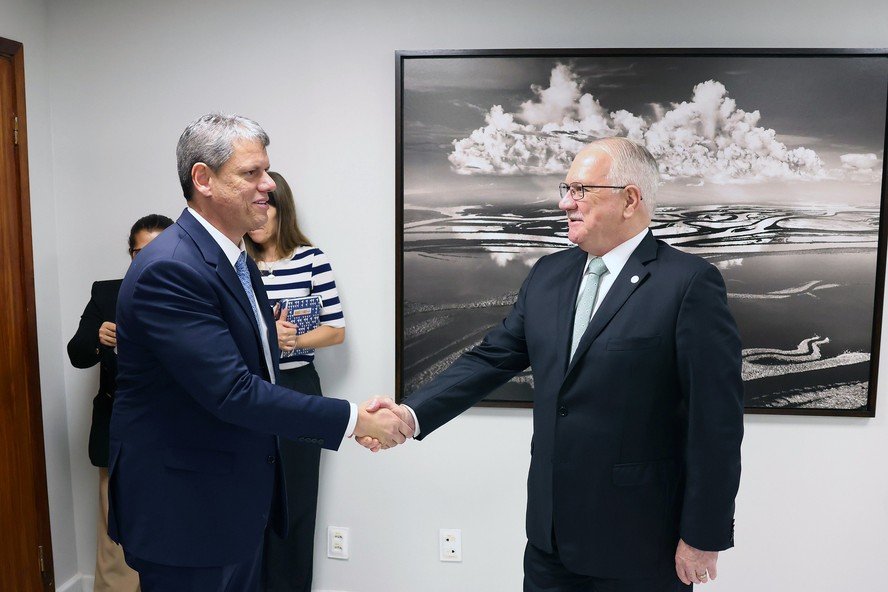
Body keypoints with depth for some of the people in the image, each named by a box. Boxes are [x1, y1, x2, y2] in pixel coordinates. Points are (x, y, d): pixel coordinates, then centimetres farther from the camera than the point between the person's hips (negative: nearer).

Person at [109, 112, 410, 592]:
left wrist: (351, 423, 0)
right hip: (183, 513, -8)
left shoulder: (238, 261, 8)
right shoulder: (168, 269, -22)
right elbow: (232, 392, -27)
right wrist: (352, 418, -21)